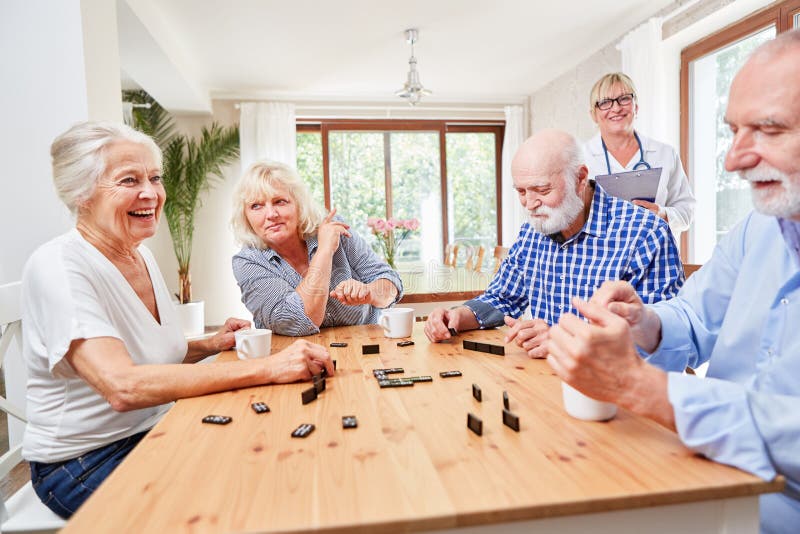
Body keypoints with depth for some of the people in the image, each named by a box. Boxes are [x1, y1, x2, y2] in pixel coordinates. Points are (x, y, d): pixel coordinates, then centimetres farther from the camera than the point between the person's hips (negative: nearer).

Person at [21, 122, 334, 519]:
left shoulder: (141, 256, 4)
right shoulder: (58, 266, -20)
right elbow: (122, 385, -34)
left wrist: (211, 345, -4)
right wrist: (268, 367, -37)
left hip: (156, 433, 7)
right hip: (85, 464, -6)